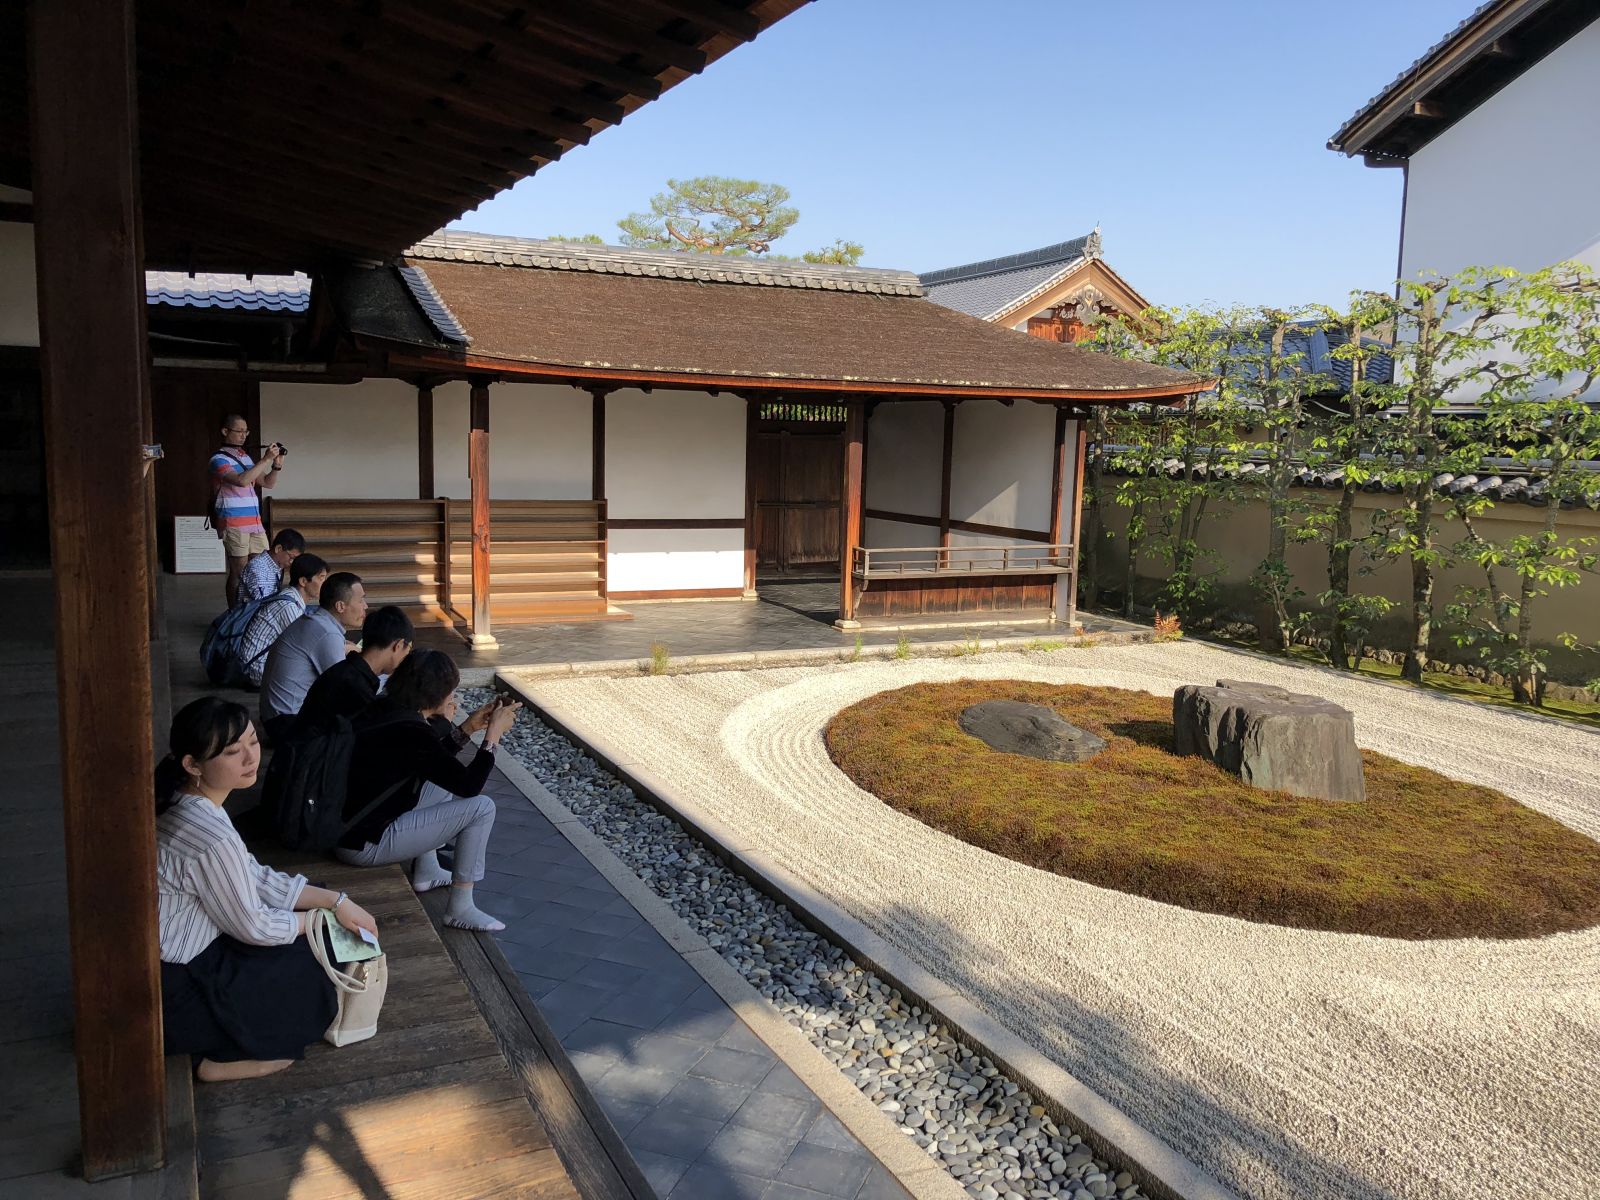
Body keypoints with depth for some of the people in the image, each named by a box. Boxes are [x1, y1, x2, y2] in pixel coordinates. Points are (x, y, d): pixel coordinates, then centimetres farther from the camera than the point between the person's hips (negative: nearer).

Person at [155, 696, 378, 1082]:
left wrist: (336, 901, 0)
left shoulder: (183, 804, -2)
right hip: (173, 991, -8)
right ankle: (224, 1059, 8)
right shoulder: (210, 836, -31)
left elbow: (256, 878, 6)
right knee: (317, 973, 5)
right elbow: (252, 926, -18)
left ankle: (232, 1041, 15)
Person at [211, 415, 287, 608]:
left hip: (255, 522, 7)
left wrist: (277, 464, 3)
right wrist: (266, 459, -20)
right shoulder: (219, 459, -6)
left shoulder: (246, 457, 18)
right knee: (239, 573, -5)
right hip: (234, 524, -7)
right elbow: (241, 481, -22)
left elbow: (267, 483, 20)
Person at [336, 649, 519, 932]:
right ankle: (460, 910, 1)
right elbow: (470, 785, -17)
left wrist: (469, 727, 13)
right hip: (364, 845, -10)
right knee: (482, 807, -9)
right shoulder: (411, 732, -24)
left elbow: (434, 762, 18)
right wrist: (494, 732, -9)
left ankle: (426, 872, 29)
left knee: (442, 782, 24)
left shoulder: (386, 709, 3)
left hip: (344, 823, 10)